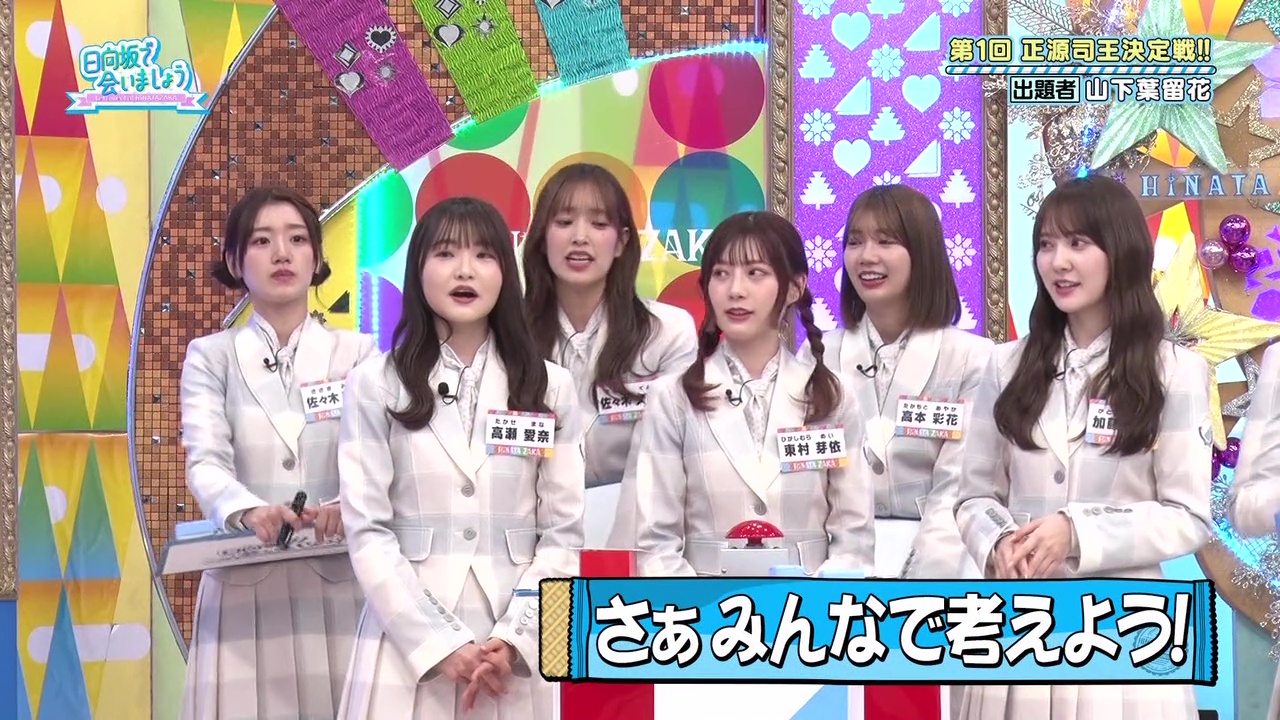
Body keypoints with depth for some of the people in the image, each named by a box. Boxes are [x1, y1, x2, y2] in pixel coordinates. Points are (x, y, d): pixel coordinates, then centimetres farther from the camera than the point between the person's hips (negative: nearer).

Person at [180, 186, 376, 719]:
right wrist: (248, 511, -27)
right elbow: (205, 462, -6)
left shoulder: (357, 353, 9)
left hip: (339, 581, 1)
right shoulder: (211, 356, 7)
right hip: (244, 584, 0)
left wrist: (350, 504, -24)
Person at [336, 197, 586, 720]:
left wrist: (513, 638, -9)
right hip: (407, 641, -1)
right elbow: (367, 531, -4)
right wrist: (442, 643, -12)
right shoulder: (375, 385, 1)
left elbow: (563, 533, 3)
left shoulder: (551, 388, 6)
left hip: (516, 649, 1)